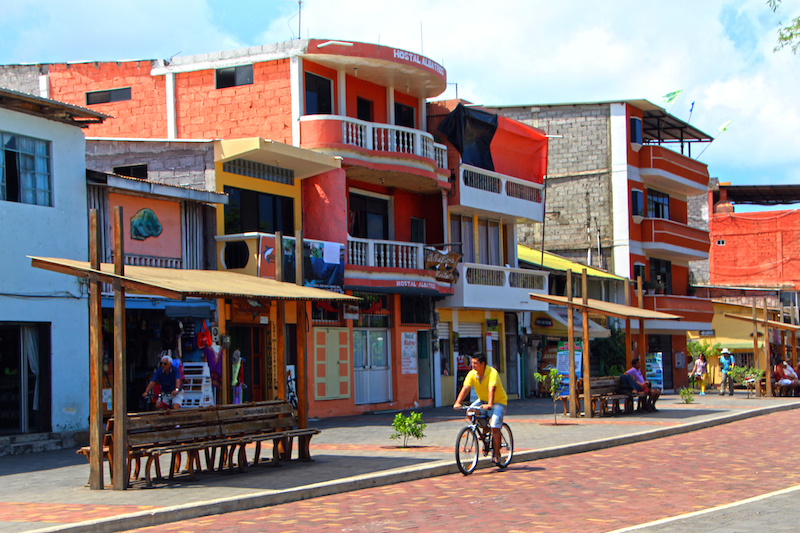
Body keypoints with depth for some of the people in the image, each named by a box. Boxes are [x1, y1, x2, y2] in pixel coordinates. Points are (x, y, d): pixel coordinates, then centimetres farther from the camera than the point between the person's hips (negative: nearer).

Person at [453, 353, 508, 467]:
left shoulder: (492, 373, -26)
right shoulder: (472, 374, -11)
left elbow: (491, 389, -40)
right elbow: (465, 388, -21)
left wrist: (489, 405, -54)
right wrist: (458, 403, -35)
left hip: (499, 401, -6)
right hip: (483, 400, 6)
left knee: (495, 427, -20)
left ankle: (496, 455, -8)